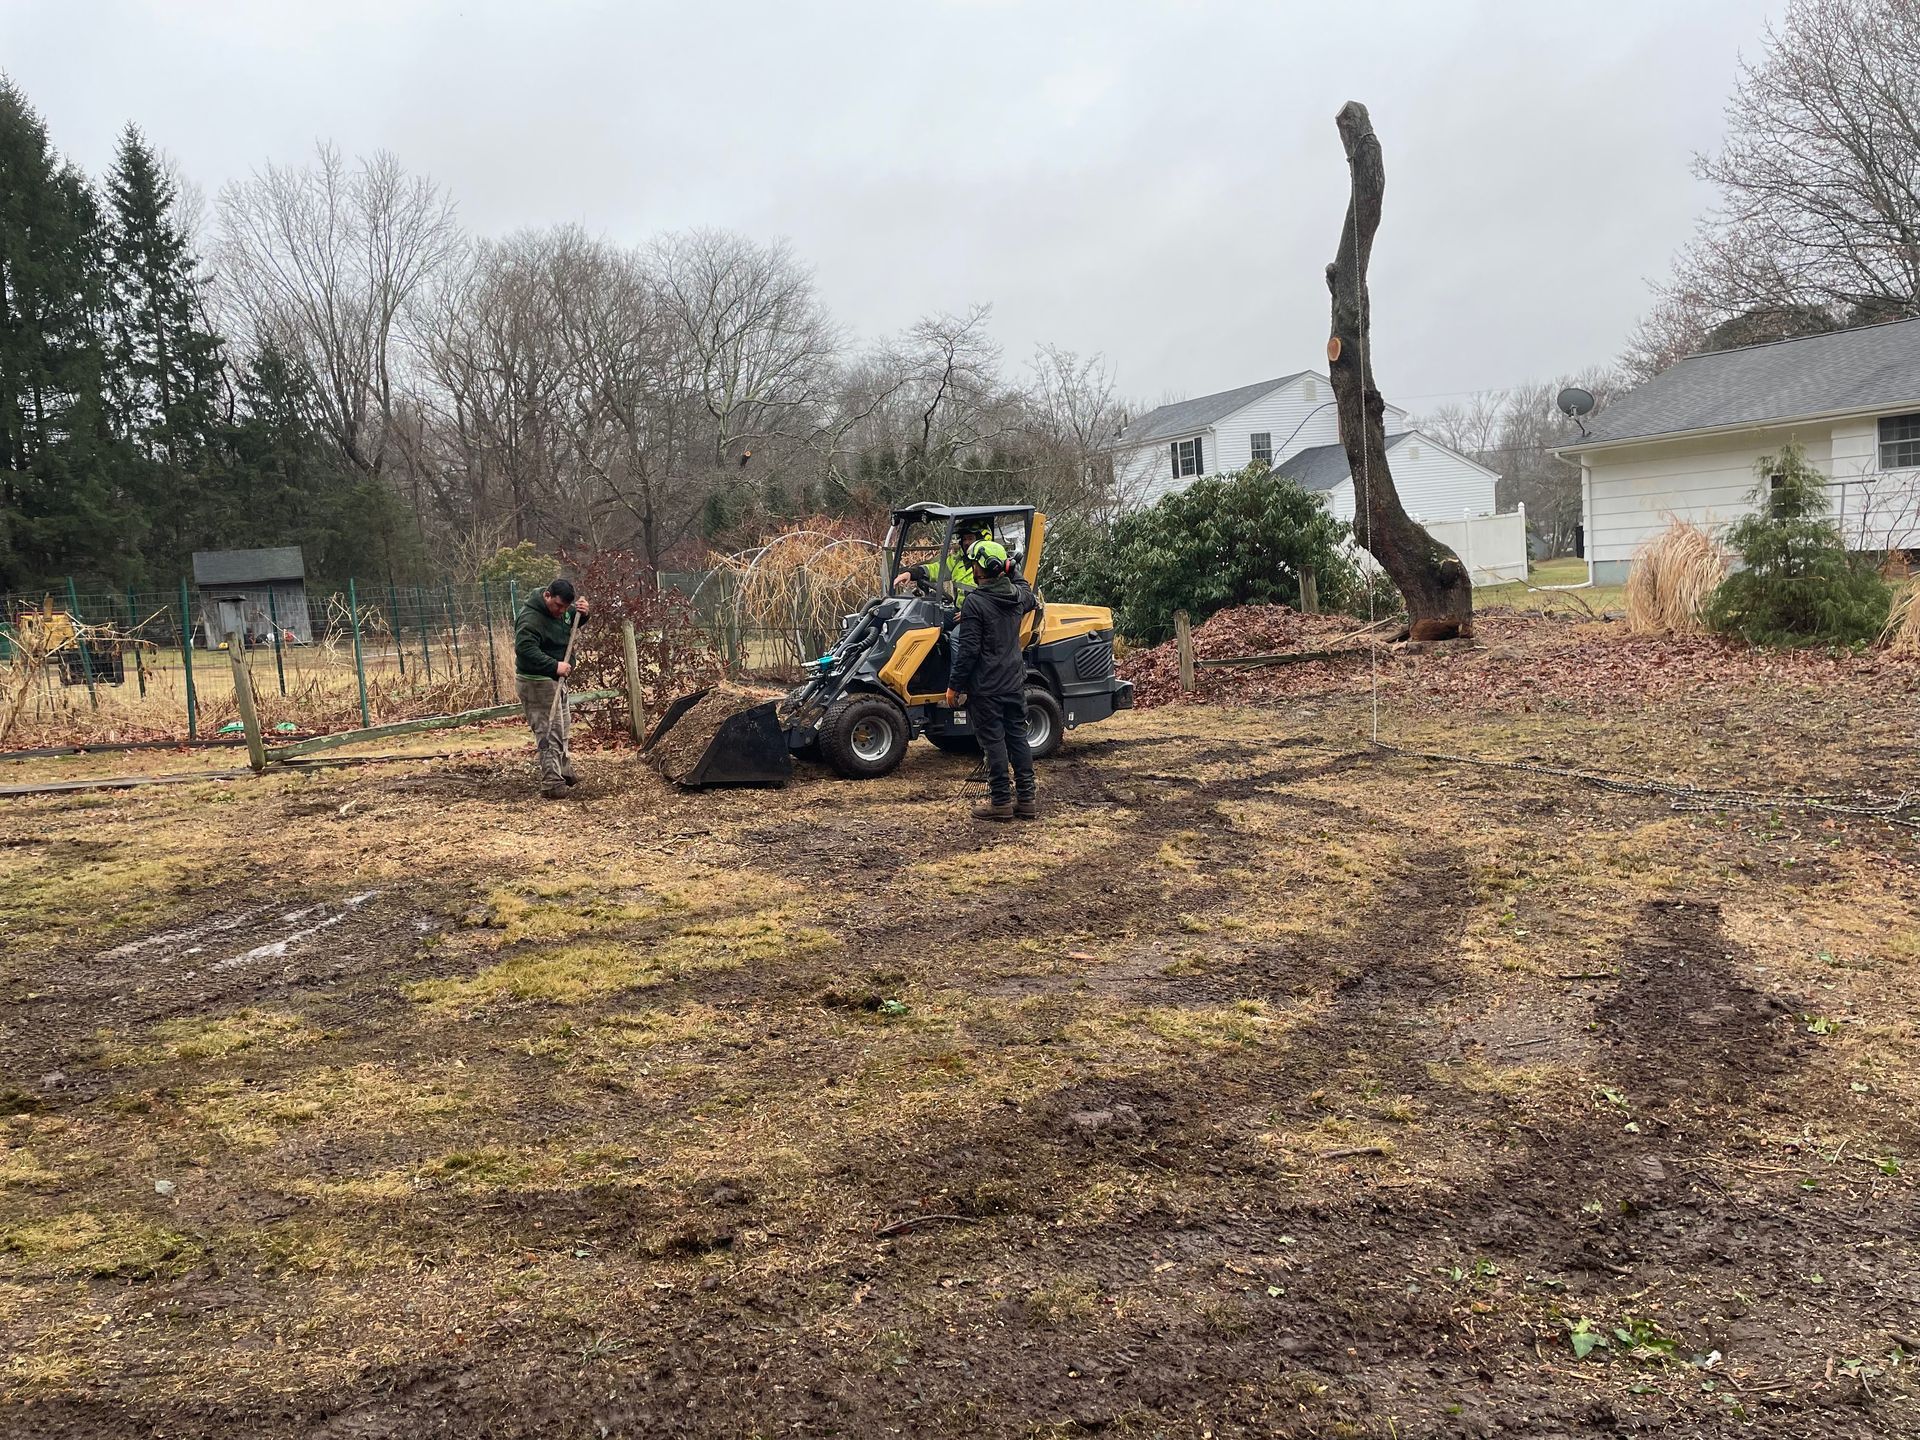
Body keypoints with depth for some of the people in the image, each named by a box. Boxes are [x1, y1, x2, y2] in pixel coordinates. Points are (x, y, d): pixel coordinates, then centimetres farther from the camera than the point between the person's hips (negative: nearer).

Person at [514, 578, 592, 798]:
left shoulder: (559, 610, 4)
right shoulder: (531, 618, -25)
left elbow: (572, 624, 23)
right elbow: (524, 649, -35)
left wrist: (582, 614, -1)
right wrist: (554, 666, -38)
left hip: (555, 679, 10)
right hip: (537, 682, -10)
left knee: (561, 729, 21)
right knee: (550, 732, -10)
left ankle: (565, 772, 36)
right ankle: (552, 784, -8)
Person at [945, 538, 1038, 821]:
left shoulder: (974, 603, -16)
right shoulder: (1017, 595, 5)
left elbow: (968, 650, -18)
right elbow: (1032, 598, 32)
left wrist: (954, 686, -10)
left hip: (986, 686, -7)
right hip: (1015, 682, 7)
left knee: (993, 741, -1)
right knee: (1017, 737, 11)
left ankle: (1001, 800, 2)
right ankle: (1027, 798, 14)